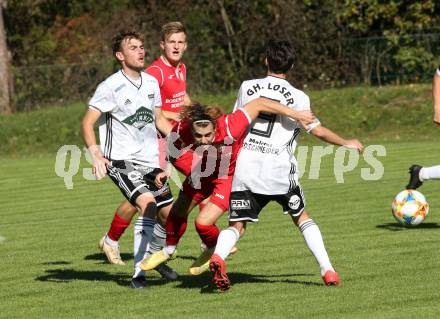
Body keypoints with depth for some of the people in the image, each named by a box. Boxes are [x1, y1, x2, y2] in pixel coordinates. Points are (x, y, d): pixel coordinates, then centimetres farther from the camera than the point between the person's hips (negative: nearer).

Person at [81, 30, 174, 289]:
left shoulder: (151, 82, 9)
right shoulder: (111, 87, -11)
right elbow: (88, 122, -10)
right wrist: (96, 154, -23)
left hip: (150, 160, 7)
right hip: (121, 159, -7)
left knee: (170, 214, 2)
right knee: (147, 204, -25)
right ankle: (139, 271, -13)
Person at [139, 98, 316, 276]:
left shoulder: (228, 129, -43)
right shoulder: (179, 133, -31)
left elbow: (259, 104, -34)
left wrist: (295, 114, -31)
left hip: (228, 177, -4)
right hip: (200, 174, 4)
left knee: (203, 222, -14)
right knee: (178, 212, 20)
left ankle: (214, 250, 23)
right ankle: (168, 251, 51)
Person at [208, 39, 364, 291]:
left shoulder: (247, 87, 7)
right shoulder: (298, 98, 0)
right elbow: (318, 131, 6)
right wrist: (347, 143, 22)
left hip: (244, 165, 1)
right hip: (278, 170, -1)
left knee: (238, 225, 3)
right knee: (302, 217, 17)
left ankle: (218, 256, -27)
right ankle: (327, 269, 9)